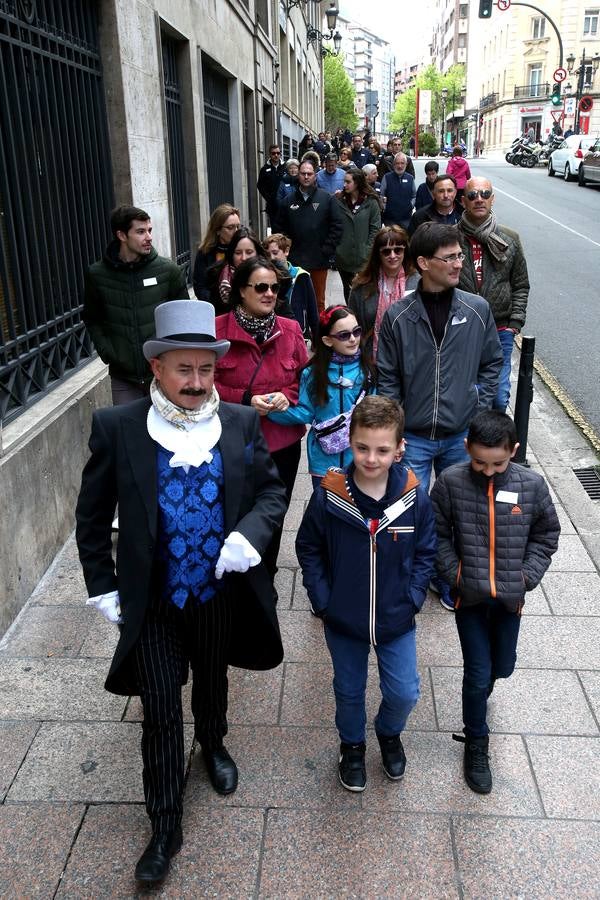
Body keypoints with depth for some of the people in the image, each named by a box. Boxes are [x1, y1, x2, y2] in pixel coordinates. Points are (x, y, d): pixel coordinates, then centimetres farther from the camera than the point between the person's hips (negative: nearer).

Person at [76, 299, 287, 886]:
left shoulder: (241, 423, -9)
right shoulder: (116, 427, -13)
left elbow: (272, 492, 0)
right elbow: (92, 515, -3)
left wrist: (249, 533, -19)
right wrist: (102, 587, -3)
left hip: (221, 593, 2)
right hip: (152, 602, -2)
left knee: (212, 683, 25)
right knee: (161, 712, 9)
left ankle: (212, 745, 57)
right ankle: (164, 826, 30)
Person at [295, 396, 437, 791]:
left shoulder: (415, 496, -16)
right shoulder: (328, 496, -19)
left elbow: (426, 553, -2)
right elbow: (309, 549, -5)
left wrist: (413, 599, -9)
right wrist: (322, 600, -9)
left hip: (397, 618, 1)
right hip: (343, 619, 0)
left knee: (404, 693, 12)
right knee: (349, 691, 20)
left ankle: (390, 734, 46)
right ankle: (352, 746, 49)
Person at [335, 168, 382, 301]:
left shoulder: (371, 202, -2)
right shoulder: (339, 202, 4)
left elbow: (375, 229, -3)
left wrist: (368, 250, -9)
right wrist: (336, 247, -3)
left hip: (363, 258, -3)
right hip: (343, 257, 3)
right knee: (348, 290, 13)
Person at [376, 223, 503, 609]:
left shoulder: (478, 310, -4)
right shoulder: (397, 316, -8)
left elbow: (492, 365, 5)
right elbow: (387, 379, -2)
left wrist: (479, 418, 0)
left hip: (462, 437, 2)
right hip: (413, 437, -1)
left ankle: (451, 584, 36)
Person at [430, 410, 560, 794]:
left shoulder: (532, 485, -11)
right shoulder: (450, 482, -14)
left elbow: (546, 535, 2)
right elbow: (439, 535, -3)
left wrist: (527, 576, -5)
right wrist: (455, 574, -9)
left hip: (510, 596, 2)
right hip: (469, 596, -2)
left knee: (502, 667, 20)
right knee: (478, 675, 4)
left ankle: (480, 692, 55)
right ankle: (476, 744, 27)